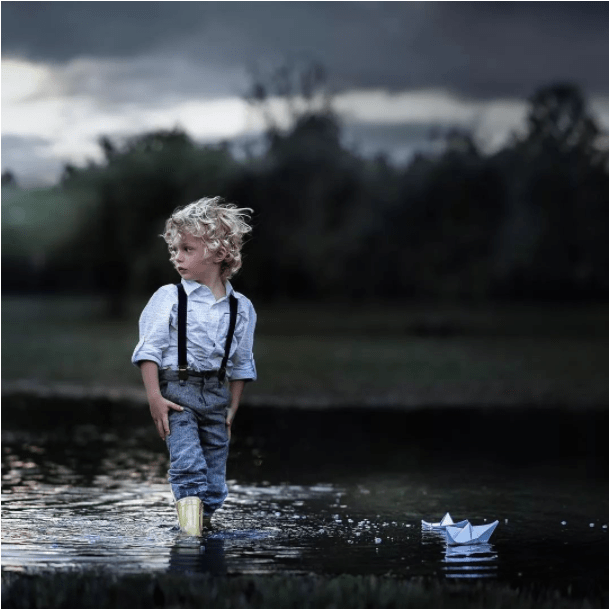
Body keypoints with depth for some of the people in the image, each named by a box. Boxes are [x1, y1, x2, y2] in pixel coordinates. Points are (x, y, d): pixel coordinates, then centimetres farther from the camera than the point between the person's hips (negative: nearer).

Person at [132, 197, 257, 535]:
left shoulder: (240, 307, 4)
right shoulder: (168, 297, -3)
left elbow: (241, 364, 12)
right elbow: (150, 349, -4)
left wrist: (233, 408, 9)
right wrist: (154, 397, -12)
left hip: (216, 393, 3)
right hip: (177, 390, -3)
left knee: (215, 475, 7)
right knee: (188, 463, -16)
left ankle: (205, 520, 21)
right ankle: (189, 528, -17)